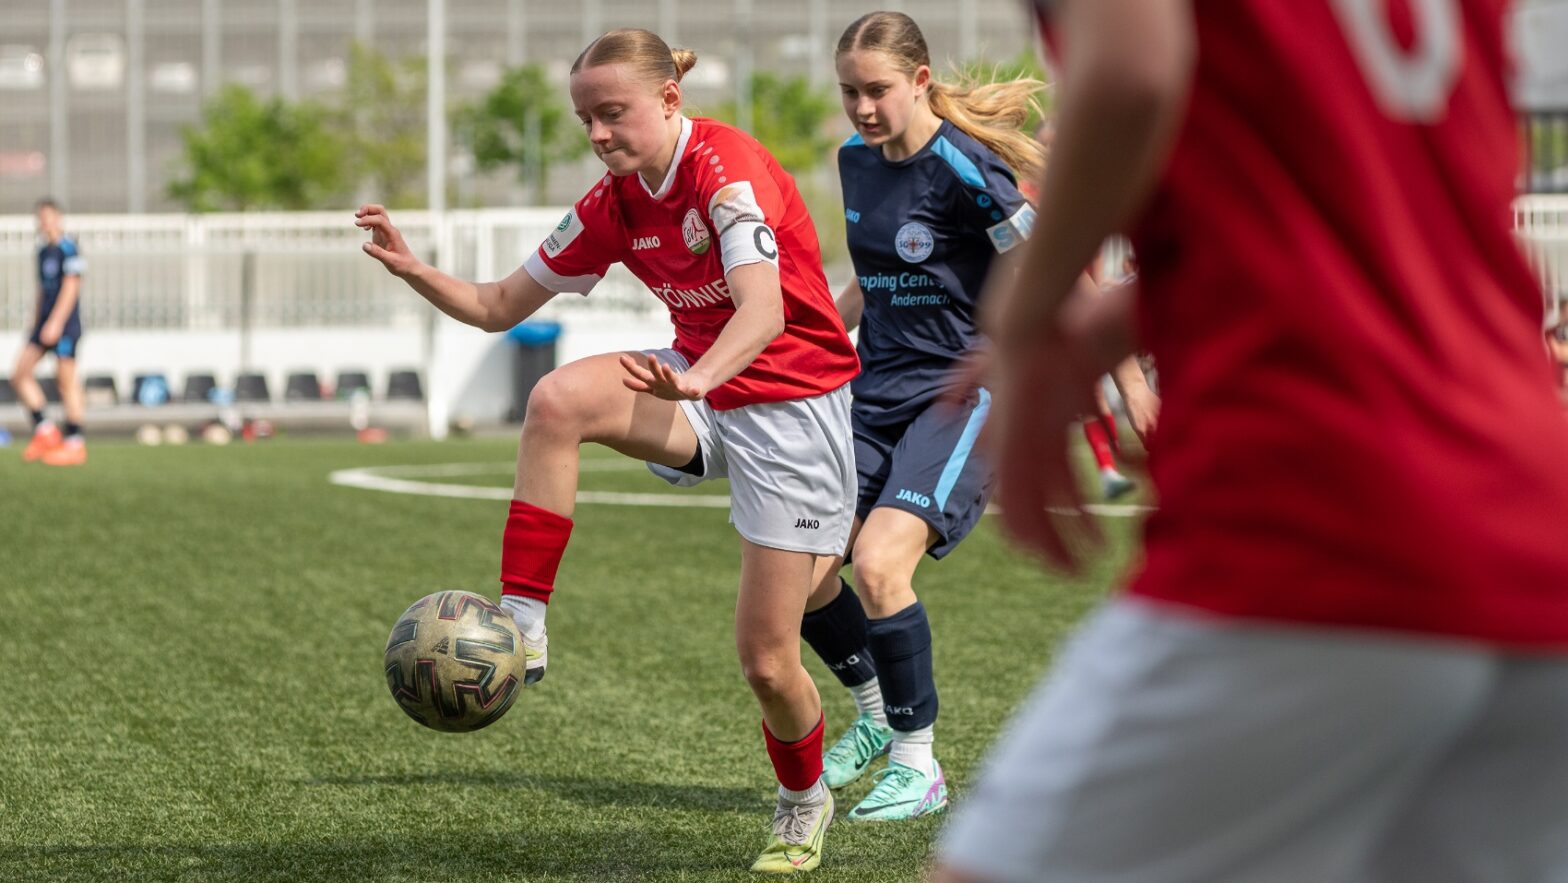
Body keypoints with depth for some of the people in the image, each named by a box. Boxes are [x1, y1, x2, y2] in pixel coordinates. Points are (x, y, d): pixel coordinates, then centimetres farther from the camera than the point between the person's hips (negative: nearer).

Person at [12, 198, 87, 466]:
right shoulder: (43, 252, 16)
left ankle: (74, 444, 1)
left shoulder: (68, 249, -10)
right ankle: (44, 431, 5)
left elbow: (71, 287, -16)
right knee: (20, 374, 0)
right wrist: (36, 323, 21)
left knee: (66, 381, -5)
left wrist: (55, 323, -20)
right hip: (45, 325, 8)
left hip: (64, 325, -8)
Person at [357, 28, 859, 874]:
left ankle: (803, 803, 27)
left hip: (791, 400, -6)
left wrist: (695, 380, -56)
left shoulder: (727, 169, -21)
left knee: (766, 659, -5)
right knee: (558, 399, -27)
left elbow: (763, 309, -36)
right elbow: (500, 306, 8)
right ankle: (520, 627, -24)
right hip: (699, 383, 6)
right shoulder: (611, 205, 1)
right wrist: (414, 272, -11)